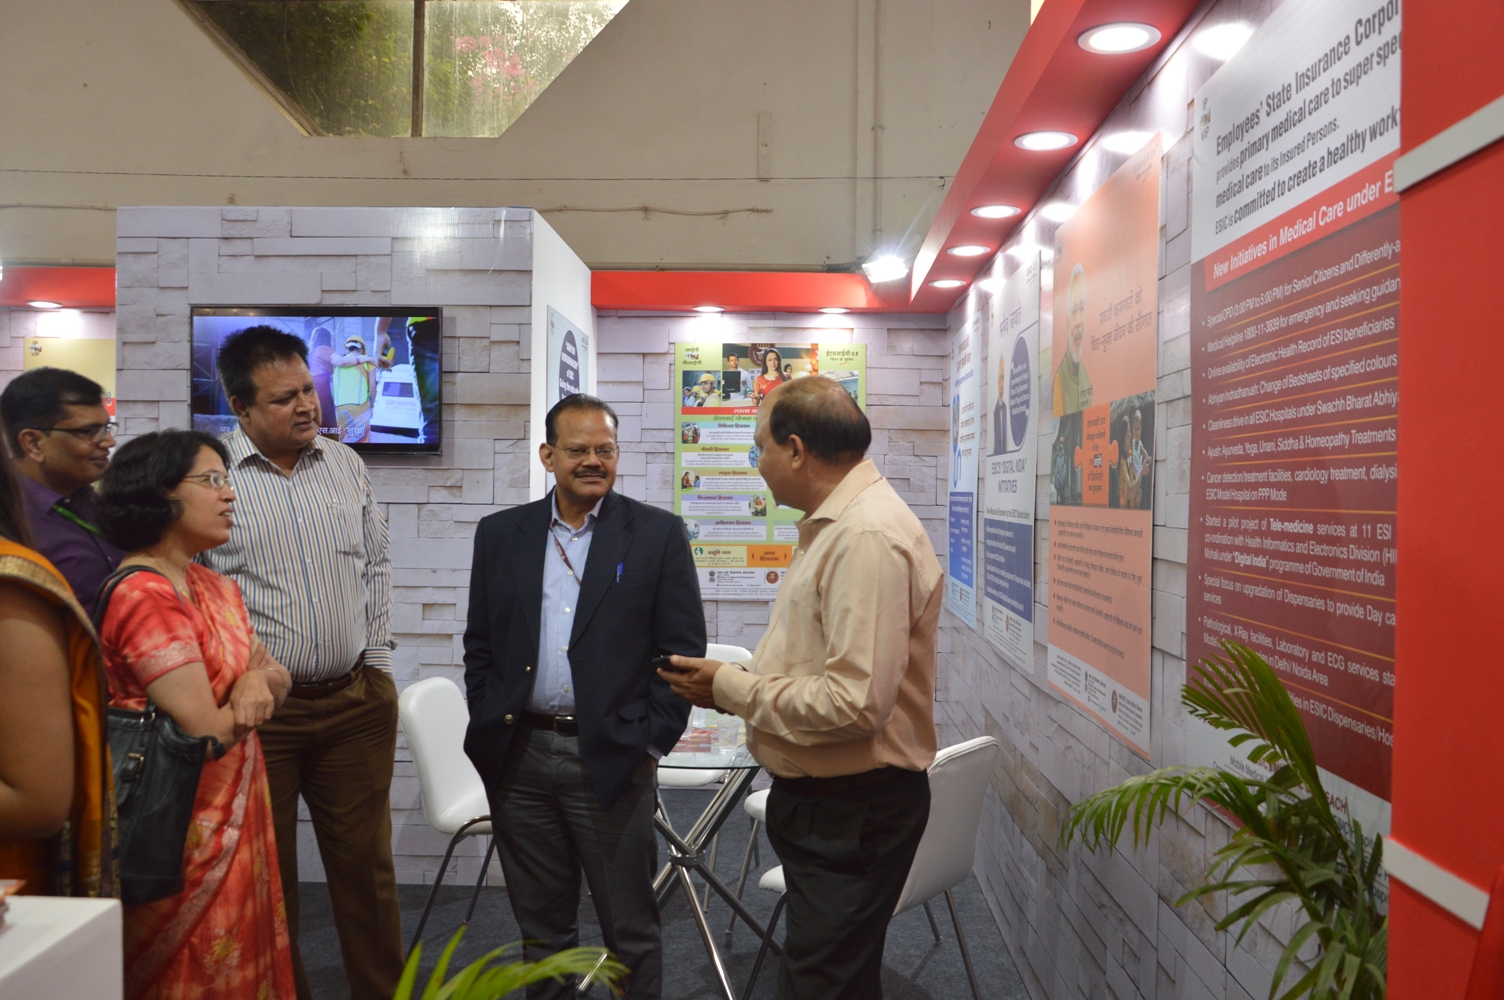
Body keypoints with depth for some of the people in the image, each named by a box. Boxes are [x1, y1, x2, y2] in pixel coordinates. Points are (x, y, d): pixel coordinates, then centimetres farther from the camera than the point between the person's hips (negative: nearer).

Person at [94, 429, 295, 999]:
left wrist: (256, 681, -13)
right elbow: (208, 732, -23)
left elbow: (276, 678, 9)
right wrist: (247, 703, -3)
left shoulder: (213, 588, 8)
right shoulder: (145, 598, -20)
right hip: (187, 829, -8)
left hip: (234, 816, 8)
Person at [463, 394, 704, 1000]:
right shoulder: (500, 534, 8)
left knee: (631, 930, 8)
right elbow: (479, 646, 11)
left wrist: (652, 741, -7)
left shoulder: (658, 534, -2)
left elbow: (683, 649, -3)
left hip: (612, 761, -3)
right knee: (540, 927, 16)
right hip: (518, 761, 3)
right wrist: (489, 732, 3)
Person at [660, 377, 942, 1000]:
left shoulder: (869, 536, -23)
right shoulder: (835, 525, 11)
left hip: (852, 812, -10)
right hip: (817, 797, 10)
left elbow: (857, 702, -28)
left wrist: (731, 689, -17)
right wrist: (737, 687, 7)